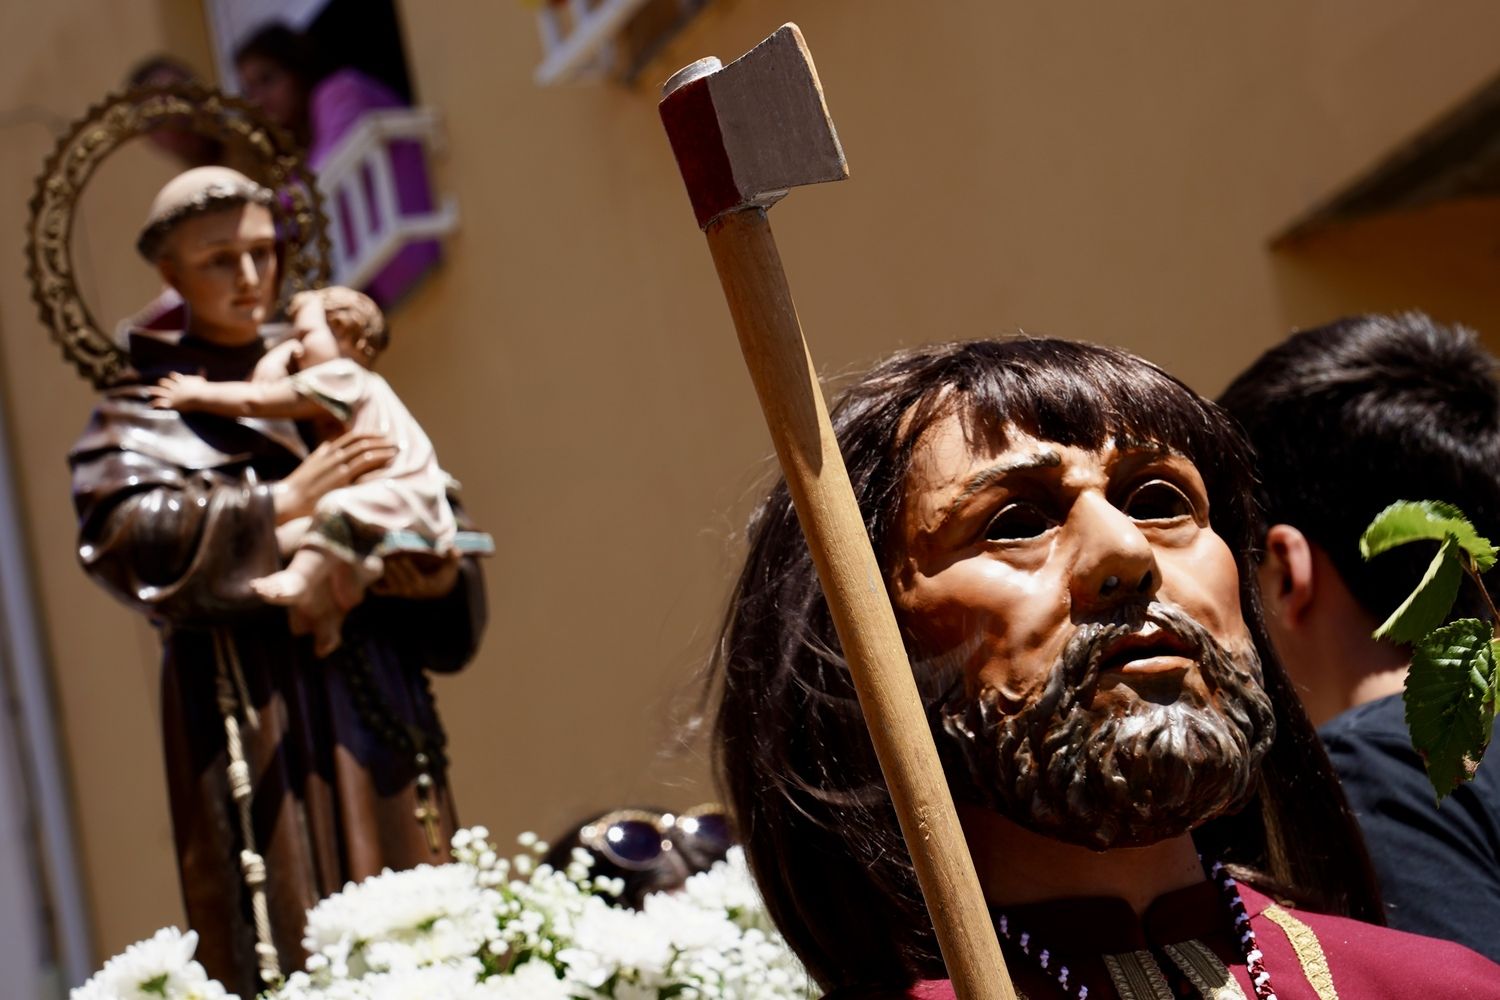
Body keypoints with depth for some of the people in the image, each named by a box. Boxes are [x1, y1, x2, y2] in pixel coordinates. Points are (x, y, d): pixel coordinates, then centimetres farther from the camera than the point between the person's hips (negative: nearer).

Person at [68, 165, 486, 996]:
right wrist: (282, 502, -15)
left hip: (372, 693, 5)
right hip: (255, 708, -5)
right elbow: (122, 532, -12)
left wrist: (443, 579, -4)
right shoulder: (145, 412, 7)